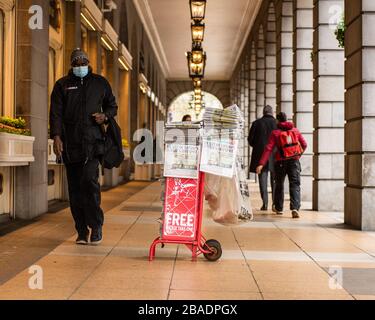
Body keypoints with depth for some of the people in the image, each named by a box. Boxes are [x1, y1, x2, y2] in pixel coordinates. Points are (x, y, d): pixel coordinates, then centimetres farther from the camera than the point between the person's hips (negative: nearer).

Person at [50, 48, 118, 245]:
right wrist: (56, 136, -10)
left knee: (89, 180, -18)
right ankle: (82, 231, 12)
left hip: (92, 140, -1)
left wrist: (105, 116, -1)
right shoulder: (62, 85, 11)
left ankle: (96, 226, -7)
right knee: (75, 188, 4)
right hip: (70, 143, 2)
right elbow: (55, 112, 3)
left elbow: (112, 106, 22)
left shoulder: (100, 83, 13)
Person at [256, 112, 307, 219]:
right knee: (295, 185, -4)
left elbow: (268, 149, -12)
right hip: (294, 161, 1)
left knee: (279, 185, 16)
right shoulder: (295, 130, 7)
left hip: (281, 162, -1)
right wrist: (299, 155, 31)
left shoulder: (275, 133, -2)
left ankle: (279, 208, 24)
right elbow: (304, 145, 12)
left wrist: (261, 164, -18)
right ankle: (295, 208, -24)